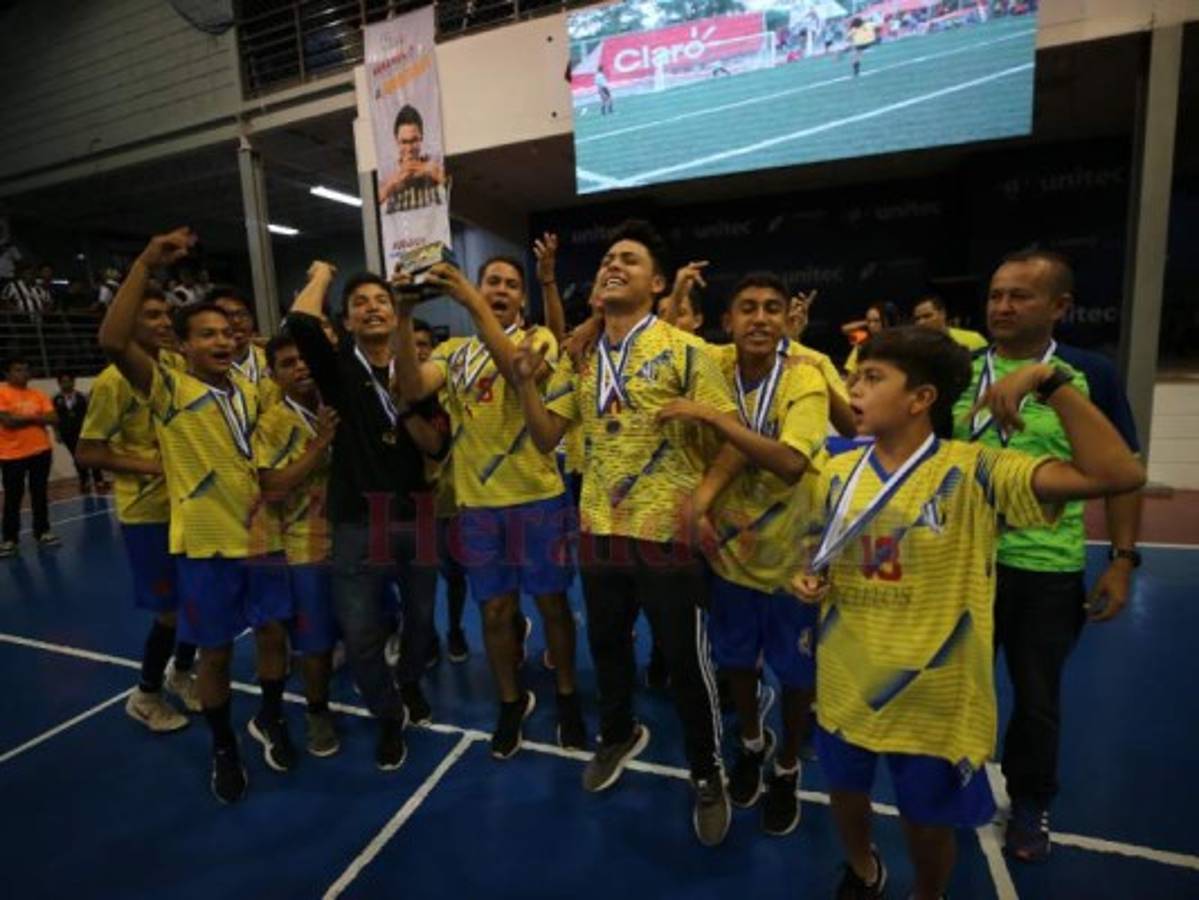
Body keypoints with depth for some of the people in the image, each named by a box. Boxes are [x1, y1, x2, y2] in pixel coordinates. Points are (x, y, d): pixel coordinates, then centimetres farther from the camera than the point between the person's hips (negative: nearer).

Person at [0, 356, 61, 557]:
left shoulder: (38, 394, 7)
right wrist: (36, 417, -5)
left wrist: (23, 418, -11)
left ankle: (42, 532, 20)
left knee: (39, 494, 11)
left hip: (40, 451, 4)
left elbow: (53, 419, -1)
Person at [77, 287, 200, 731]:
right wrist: (153, 467, -20)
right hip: (148, 511, -6)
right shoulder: (113, 382, -15)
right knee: (171, 610, 3)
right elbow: (86, 453, -14)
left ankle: (181, 671, 40)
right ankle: (145, 694, 28)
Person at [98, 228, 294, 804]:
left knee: (273, 631, 12)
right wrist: (146, 263, -29)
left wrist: (264, 504, 5)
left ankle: (270, 720, 37)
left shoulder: (249, 390, 6)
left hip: (259, 535, 4)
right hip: (205, 543, -4)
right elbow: (112, 343, -28)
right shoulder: (168, 389, -10)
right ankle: (223, 748, 31)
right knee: (215, 651, 9)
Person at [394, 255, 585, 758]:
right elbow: (412, 390, -11)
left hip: (537, 496, -2)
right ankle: (511, 701, 34)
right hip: (477, 501, 3)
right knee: (496, 610, 12)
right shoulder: (453, 352, 8)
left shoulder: (538, 339, -1)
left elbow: (519, 371, -24)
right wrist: (404, 317, -21)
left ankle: (567, 696, 32)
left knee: (551, 603, 10)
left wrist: (474, 305, -29)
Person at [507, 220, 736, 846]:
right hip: (598, 527, 5)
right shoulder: (579, 356, 6)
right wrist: (526, 382, -9)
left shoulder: (682, 350, -10)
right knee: (606, 641, 21)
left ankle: (707, 775, 33)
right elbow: (546, 438, 5)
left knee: (686, 658, 8)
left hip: (667, 531, -5)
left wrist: (704, 498, -16)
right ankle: (618, 734, 50)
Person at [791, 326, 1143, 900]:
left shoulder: (972, 471, -17)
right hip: (845, 685, 4)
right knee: (845, 794, 25)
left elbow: (1116, 474, -27)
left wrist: (1050, 382, -31)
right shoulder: (839, 473, -3)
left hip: (933, 698, -4)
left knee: (928, 825, 19)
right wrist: (812, 581, -8)